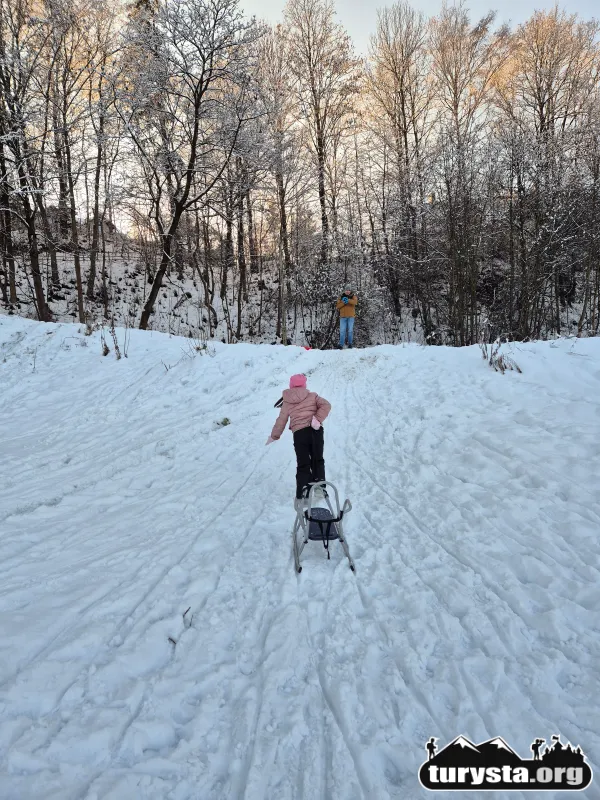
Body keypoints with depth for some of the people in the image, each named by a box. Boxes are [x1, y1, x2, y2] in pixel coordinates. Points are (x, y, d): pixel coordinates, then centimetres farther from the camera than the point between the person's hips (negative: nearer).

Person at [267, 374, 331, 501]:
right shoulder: (312, 396, 8)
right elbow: (326, 405, -7)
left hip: (299, 433, 0)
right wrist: (318, 419, -13)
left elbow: (281, 421, 14)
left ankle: (302, 494, -3)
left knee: (303, 465, 6)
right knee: (317, 460, 19)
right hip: (316, 431, 0)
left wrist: (274, 436, 26)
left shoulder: (287, 403, 10)